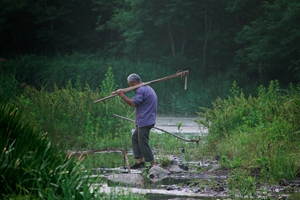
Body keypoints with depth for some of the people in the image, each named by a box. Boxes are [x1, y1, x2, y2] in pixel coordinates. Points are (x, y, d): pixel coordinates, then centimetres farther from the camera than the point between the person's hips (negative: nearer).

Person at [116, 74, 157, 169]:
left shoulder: (140, 90, -15)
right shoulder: (148, 88, 18)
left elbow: (133, 103, -23)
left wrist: (123, 95, -19)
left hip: (145, 121, -11)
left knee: (143, 142, -7)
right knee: (135, 138, 15)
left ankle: (153, 164, -4)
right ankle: (140, 161, 13)